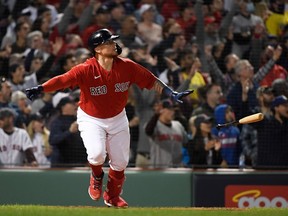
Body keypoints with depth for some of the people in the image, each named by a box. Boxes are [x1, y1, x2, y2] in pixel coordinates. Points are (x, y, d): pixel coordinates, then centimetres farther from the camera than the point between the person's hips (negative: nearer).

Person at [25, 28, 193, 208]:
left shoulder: (127, 67, -15)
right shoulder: (86, 70, -26)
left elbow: (151, 81, -7)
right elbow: (63, 80, -36)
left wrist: (171, 94, -13)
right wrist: (40, 89, -51)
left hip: (117, 119, 4)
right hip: (91, 119, -4)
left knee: (120, 162, 8)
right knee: (97, 154, -25)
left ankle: (112, 196, 36)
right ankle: (97, 176, 14)